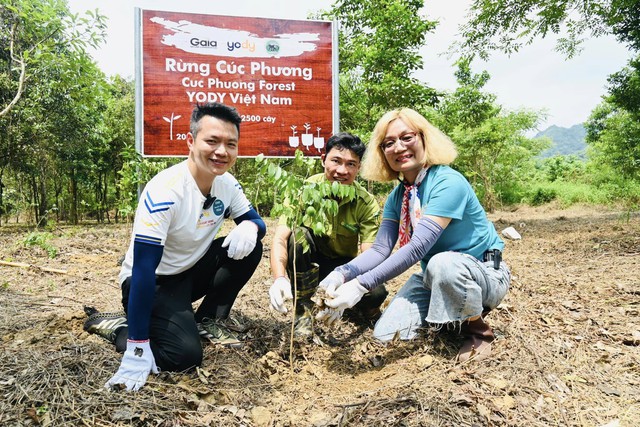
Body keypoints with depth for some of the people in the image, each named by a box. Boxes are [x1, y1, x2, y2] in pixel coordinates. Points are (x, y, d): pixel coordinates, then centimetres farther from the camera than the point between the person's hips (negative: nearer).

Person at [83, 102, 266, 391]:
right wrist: (137, 349, -31)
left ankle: (209, 319, 3)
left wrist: (249, 226, -25)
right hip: (152, 281, -6)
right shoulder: (163, 192, -30)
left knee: (249, 245, -13)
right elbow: (144, 269, -31)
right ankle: (118, 327, 2)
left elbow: (256, 220, 4)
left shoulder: (227, 184, -9)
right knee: (185, 354, -24)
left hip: (192, 271, 7)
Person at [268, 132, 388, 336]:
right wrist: (280, 278, -48)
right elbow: (280, 239, -28)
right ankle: (303, 311, -16)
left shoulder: (367, 203, -16)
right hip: (309, 262, 0)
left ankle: (365, 308, 9)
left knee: (376, 292, -30)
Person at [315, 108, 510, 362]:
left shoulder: (448, 183, -25)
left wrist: (361, 285, -40)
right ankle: (455, 315, 14)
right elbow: (380, 249, -10)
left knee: (442, 264, -40)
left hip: (485, 275, -6)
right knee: (387, 334, -10)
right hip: (434, 277, 6)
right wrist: (342, 274, -30)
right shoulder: (398, 196, 0)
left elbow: (418, 247, -34)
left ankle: (478, 330, -10)